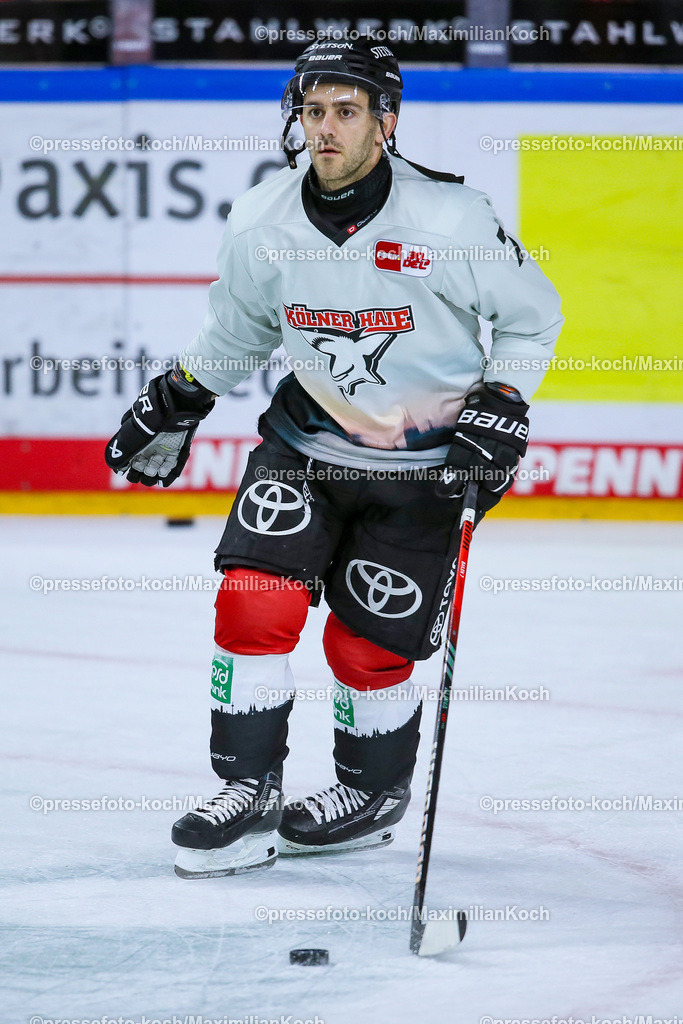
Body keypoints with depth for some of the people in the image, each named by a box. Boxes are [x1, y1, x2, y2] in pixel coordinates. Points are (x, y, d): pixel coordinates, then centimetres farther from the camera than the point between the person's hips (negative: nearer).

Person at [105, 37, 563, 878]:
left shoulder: (448, 219, -19)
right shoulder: (262, 224, -8)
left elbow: (531, 315, -4)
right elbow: (237, 329, 13)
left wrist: (502, 404, -14)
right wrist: (175, 402, 8)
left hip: (423, 462, -3)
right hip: (308, 439, 3)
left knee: (368, 650, 0)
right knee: (254, 602, -15)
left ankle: (373, 793, 28)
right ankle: (249, 793, -1)